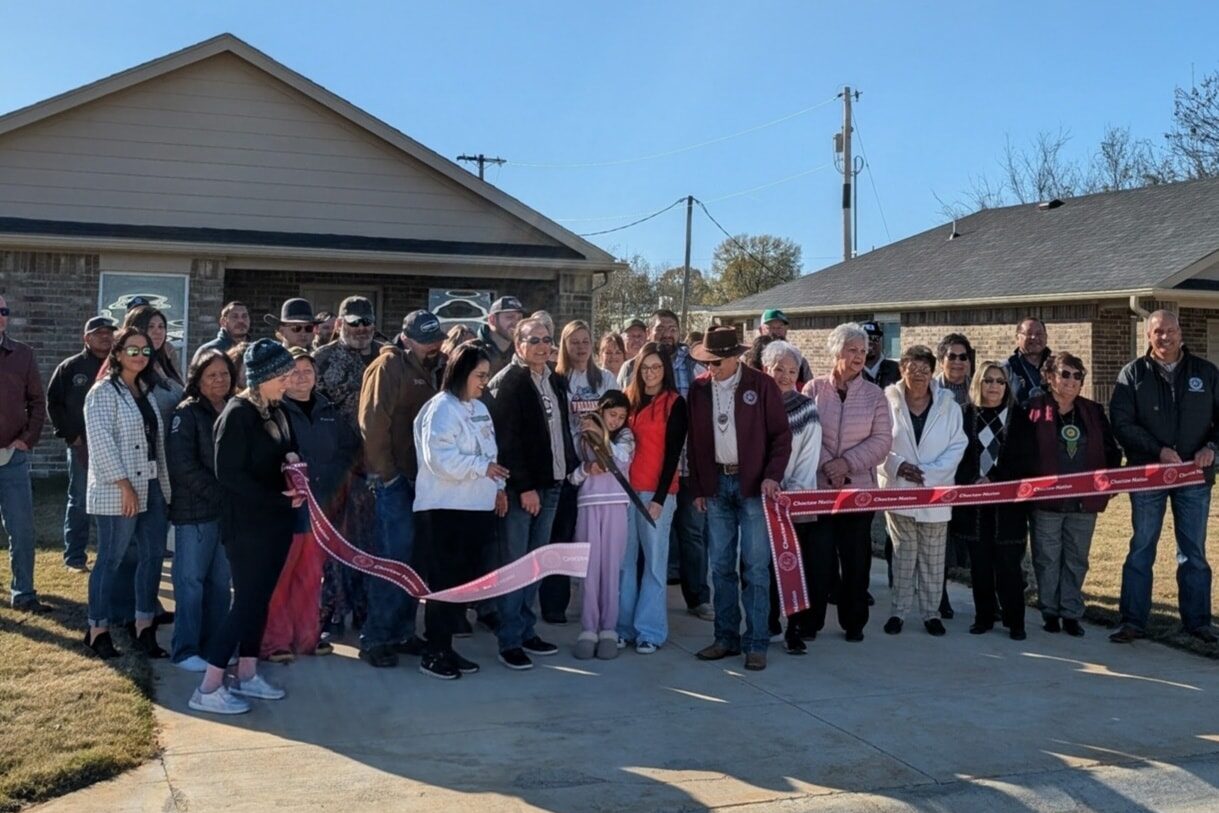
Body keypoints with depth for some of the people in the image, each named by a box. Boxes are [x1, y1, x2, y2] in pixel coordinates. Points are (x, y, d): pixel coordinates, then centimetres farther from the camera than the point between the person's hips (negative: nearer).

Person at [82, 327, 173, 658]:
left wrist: (164, 484, 12)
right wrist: (124, 484, -19)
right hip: (117, 493, -8)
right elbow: (101, 441, -16)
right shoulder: (104, 392, -8)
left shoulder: (144, 392, 15)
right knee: (111, 560, 0)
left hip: (151, 487, 8)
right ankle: (97, 630, 12)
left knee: (153, 556, 7)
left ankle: (144, 627, 16)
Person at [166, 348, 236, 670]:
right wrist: (218, 493, -15)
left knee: (221, 580, 10)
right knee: (191, 580, 0)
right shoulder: (187, 413, -6)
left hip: (230, 509, 5)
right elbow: (182, 465, -13)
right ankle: (185, 650, 8)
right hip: (195, 510, -5)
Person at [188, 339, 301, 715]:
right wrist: (279, 498, -20)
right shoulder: (238, 414, -16)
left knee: (259, 599, 13)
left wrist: (292, 460, -5)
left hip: (275, 523, 8)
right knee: (246, 601, -6)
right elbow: (229, 473, -20)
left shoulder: (276, 412, 9)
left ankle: (246, 675, 24)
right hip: (248, 525, -8)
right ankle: (209, 687, 1)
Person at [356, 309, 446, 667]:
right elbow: (373, 421, -16)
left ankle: (402, 632, 23)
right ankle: (375, 639, 2)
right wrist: (384, 472, -16)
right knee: (393, 559, -6)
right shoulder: (389, 367, -10)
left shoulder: (435, 369, 13)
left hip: (422, 477, 7)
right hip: (395, 477, -7)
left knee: (413, 558, 12)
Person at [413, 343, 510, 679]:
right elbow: (440, 459, -22)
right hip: (446, 509, -9)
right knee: (444, 581, -3)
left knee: (464, 580, 12)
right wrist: (482, 467, -18)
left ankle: (446, 647, 22)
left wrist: (497, 487, 8)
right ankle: (434, 654, 6)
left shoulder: (479, 408, 15)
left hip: (476, 507, 9)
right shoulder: (442, 408, -12)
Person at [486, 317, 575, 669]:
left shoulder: (556, 382, 13)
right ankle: (510, 641, 4)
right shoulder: (505, 383, -10)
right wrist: (524, 487, -18)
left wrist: (571, 466, 8)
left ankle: (526, 630, 21)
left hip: (550, 484, 7)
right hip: (519, 488, -7)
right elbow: (506, 440, -15)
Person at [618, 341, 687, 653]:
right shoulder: (630, 399, 12)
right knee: (625, 559, 6)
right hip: (626, 487, 5)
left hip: (657, 491, -4)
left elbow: (672, 453, -6)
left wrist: (659, 497, -12)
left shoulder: (675, 404, -2)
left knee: (654, 561, 1)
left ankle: (650, 631, 6)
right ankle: (624, 626, 13)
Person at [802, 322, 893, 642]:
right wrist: (826, 464, -15)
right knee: (819, 555, 0)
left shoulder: (874, 394, 4)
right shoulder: (814, 389, 0)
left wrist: (848, 462, -12)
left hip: (859, 487, 1)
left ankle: (854, 621, 19)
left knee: (856, 557, 7)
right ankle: (811, 619, 12)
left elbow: (882, 440, -2)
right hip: (817, 485, -1)